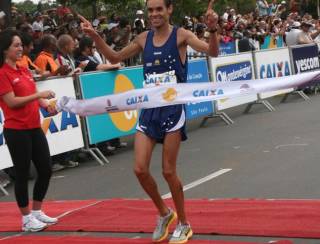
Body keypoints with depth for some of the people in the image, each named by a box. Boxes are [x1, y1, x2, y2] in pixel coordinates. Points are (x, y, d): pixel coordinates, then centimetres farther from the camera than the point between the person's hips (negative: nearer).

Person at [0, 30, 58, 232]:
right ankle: (27, 219, 13)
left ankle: (37, 212, 27)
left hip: (35, 128, 8)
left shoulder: (24, 71, 14)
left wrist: (47, 105, -1)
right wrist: (38, 95, -21)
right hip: (17, 131, -8)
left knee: (46, 170, 11)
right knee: (22, 174, 1)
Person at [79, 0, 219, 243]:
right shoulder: (144, 38, 7)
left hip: (173, 109, -5)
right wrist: (95, 36, 6)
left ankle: (184, 224, 20)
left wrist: (213, 29, -37)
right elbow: (115, 58, 19)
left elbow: (212, 52, -18)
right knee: (140, 169, -1)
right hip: (149, 109, 5)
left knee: (169, 171, 0)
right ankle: (164, 213, 24)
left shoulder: (180, 35, -7)